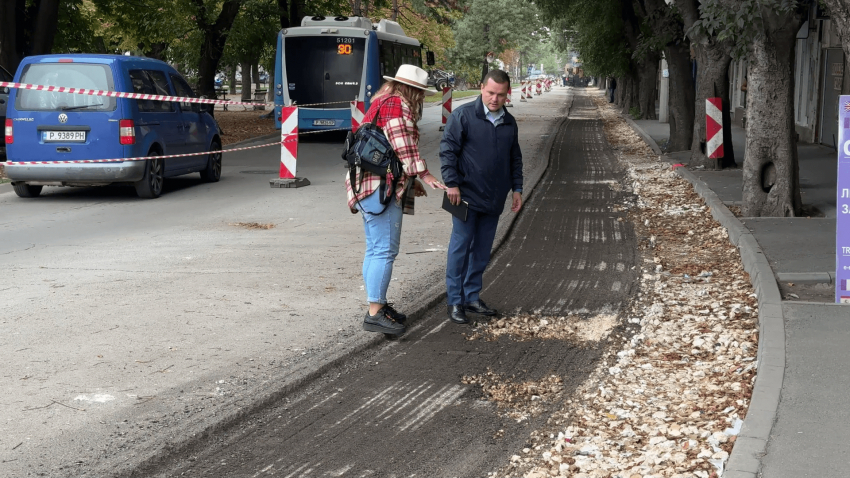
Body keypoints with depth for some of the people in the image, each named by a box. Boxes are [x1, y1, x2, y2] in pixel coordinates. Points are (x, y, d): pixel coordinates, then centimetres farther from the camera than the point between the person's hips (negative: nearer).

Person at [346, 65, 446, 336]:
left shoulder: (382, 103, 25)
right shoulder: (397, 104, -9)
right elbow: (403, 147, -19)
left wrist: (411, 180, 27)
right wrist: (423, 174, -20)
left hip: (370, 185, 11)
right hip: (382, 186, -11)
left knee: (375, 250, 15)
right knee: (385, 250, -12)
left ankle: (377, 305, 22)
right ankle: (375, 313, -13)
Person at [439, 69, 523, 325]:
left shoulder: (509, 123, 11)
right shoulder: (463, 116, -7)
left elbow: (515, 158, 21)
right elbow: (447, 150, -9)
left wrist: (517, 189, 16)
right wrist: (452, 183, -14)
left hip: (494, 199, 6)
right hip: (467, 196, -6)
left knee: (482, 251, 11)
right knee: (460, 247, -4)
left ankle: (472, 296, 22)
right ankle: (455, 302, 2)